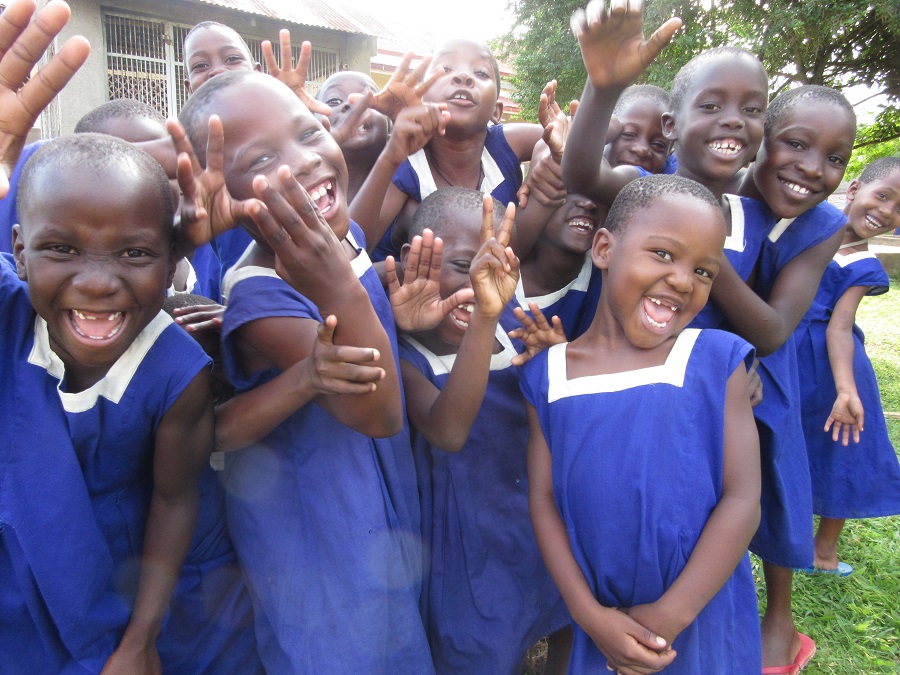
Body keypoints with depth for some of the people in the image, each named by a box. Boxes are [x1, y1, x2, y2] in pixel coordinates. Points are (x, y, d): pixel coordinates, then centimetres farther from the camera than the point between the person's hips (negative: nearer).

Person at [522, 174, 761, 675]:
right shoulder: (548, 373, -4)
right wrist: (588, 613, -10)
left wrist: (671, 615, -13)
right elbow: (543, 499, -3)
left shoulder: (716, 360, -9)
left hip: (707, 616, -1)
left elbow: (743, 498, -11)